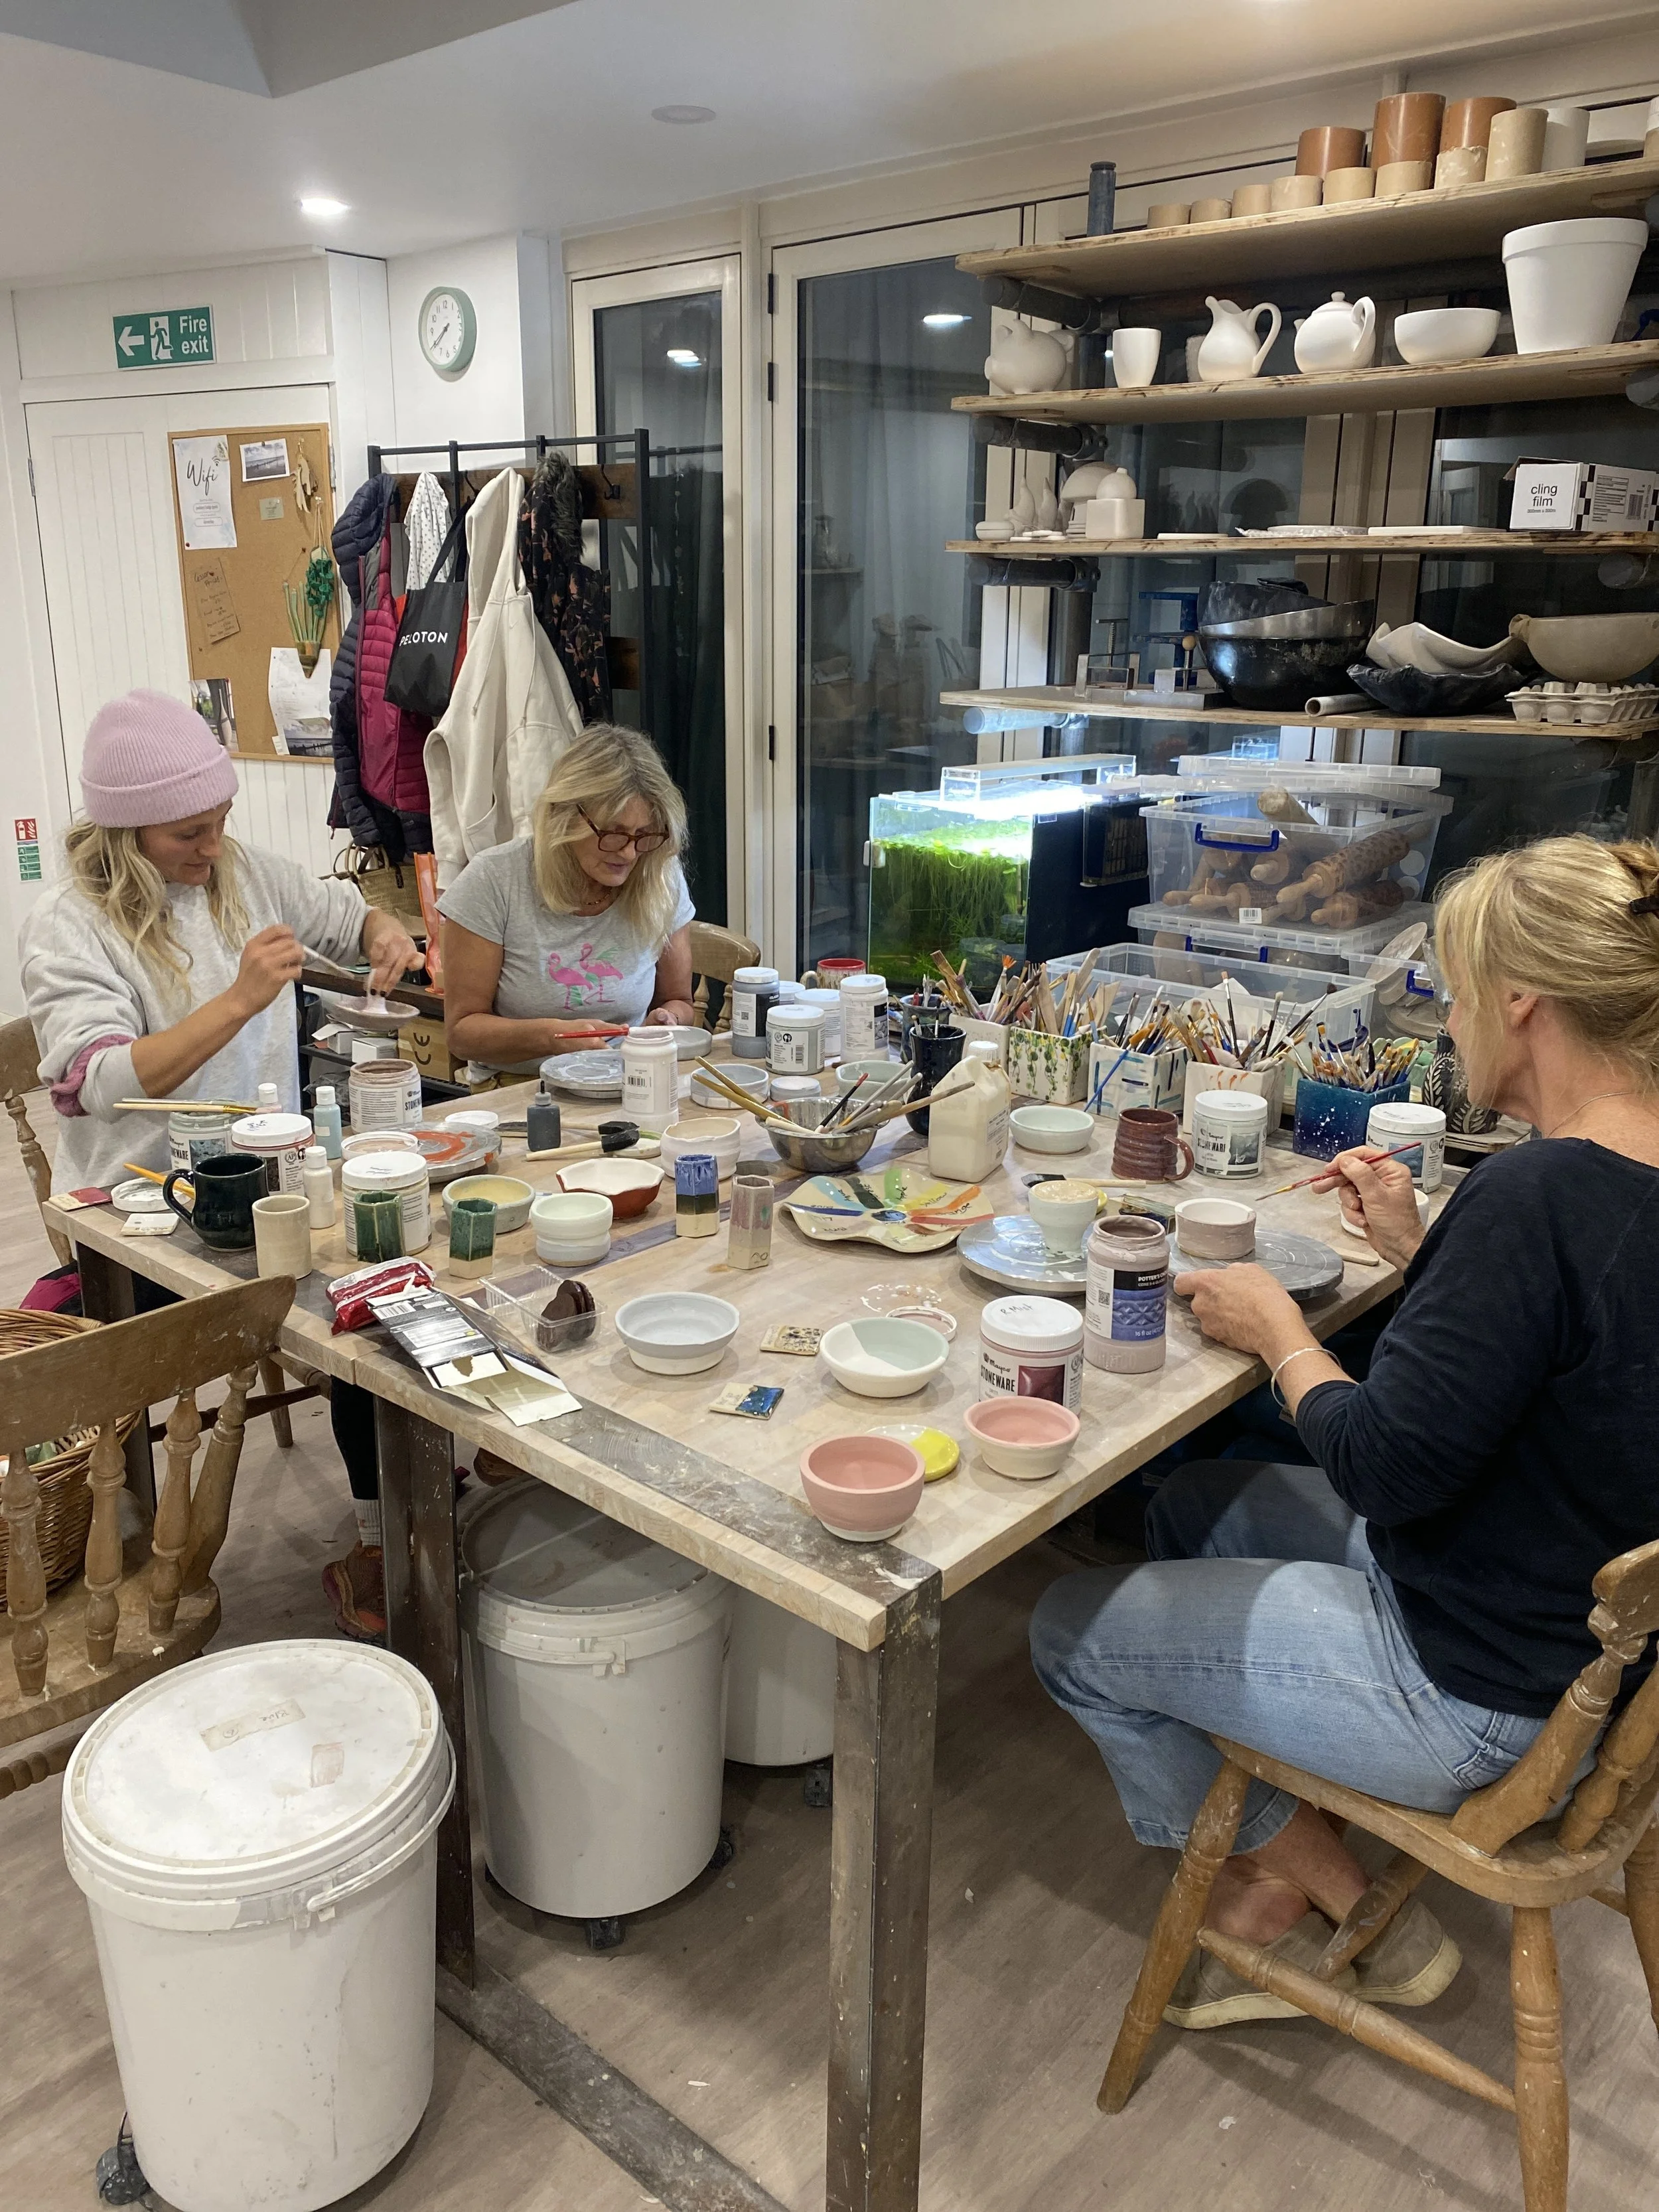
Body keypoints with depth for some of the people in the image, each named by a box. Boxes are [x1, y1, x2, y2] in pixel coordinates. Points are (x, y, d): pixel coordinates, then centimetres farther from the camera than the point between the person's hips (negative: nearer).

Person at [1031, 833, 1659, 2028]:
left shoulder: (1538, 1194, -31)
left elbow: (1387, 1465, -26)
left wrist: (1280, 1333, -11)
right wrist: (1416, 1251, 4)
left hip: (1477, 1699, -9)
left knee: (1073, 1629, 7)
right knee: (1194, 1503, 24)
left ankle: (1346, 1903, 21)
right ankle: (1277, 1876, 28)